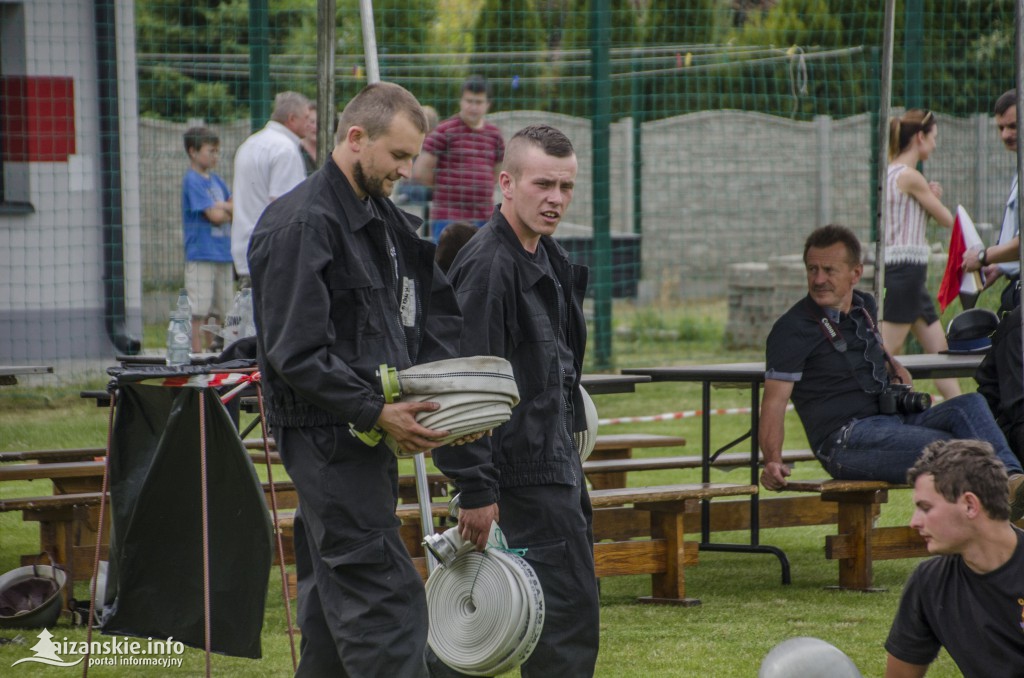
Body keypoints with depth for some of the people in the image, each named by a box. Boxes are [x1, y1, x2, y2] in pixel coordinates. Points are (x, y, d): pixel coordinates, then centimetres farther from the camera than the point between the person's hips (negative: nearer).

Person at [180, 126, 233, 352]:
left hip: (222, 254, 8)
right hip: (201, 255, -8)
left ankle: (214, 349, 19)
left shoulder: (215, 179, 15)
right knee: (198, 310, -6)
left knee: (218, 308, 12)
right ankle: (196, 353, -5)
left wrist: (224, 207, -8)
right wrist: (232, 212, 2)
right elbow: (214, 215, -16)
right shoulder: (193, 181, -10)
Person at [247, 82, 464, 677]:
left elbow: (436, 317, 19)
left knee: (336, 602, 14)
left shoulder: (386, 221, 15)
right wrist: (378, 412, -23)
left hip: (367, 438, 9)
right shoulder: (302, 225, -14)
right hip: (329, 438, -9)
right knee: (385, 598, -13)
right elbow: (296, 354, -19)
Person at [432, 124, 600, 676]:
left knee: (575, 602, 14)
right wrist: (476, 490, -25)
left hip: (558, 460, 10)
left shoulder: (550, 259, 14)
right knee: (569, 610, -11)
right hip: (525, 471, -10)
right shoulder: (488, 264, -18)